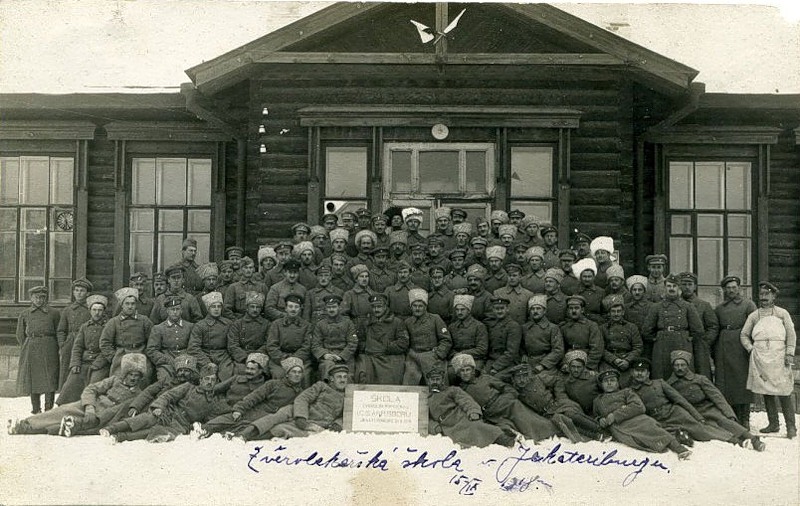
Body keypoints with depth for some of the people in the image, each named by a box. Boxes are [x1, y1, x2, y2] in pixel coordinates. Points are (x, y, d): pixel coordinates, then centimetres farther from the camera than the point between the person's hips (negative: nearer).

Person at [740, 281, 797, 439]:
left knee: (784, 392, -6)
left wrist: (790, 353, -4)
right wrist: (751, 348, 3)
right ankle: (773, 424, 14)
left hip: (778, 355, -3)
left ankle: (791, 426, -2)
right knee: (766, 391, 6)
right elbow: (744, 334, 17)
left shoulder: (782, 313, 9)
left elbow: (791, 334, 6)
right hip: (760, 357, 3)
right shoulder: (753, 316, 14)